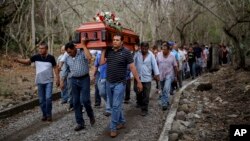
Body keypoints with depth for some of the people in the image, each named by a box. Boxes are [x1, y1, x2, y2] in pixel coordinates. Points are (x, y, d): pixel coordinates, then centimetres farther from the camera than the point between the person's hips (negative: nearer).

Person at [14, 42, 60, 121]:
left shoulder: (51, 57, -7)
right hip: (40, 82, 3)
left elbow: (55, 68, -2)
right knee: (41, 99, 8)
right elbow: (27, 61, -5)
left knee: (48, 98, -11)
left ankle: (49, 114, 7)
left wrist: (57, 78, -5)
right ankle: (44, 114, 22)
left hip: (49, 81, -3)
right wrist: (18, 60, -23)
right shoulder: (36, 57, -2)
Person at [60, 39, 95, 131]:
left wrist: (83, 45, -21)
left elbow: (89, 58, -28)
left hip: (84, 79, -5)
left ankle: (91, 115, 20)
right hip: (74, 80, 5)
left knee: (85, 100, -11)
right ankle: (80, 123, 17)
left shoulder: (82, 53, -7)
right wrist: (62, 81, 15)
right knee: (76, 102, 6)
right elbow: (65, 70, 17)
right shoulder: (67, 58, 8)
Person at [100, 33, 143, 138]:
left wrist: (138, 82, -10)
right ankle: (121, 122, 34)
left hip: (119, 84, -6)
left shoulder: (126, 52, -10)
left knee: (116, 106, -5)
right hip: (109, 83, 6)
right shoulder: (108, 51, 5)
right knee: (114, 105, 16)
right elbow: (102, 62, -2)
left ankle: (113, 128, 8)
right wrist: (103, 50, -1)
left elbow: (132, 67, -10)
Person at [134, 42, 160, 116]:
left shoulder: (151, 55, -4)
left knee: (146, 95, 1)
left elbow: (154, 65, -7)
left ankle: (144, 109, 12)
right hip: (138, 77, 2)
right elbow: (133, 64, -1)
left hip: (147, 78, -2)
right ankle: (139, 103, 44)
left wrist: (157, 74, -14)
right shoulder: (137, 54, -2)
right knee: (138, 93, 17)